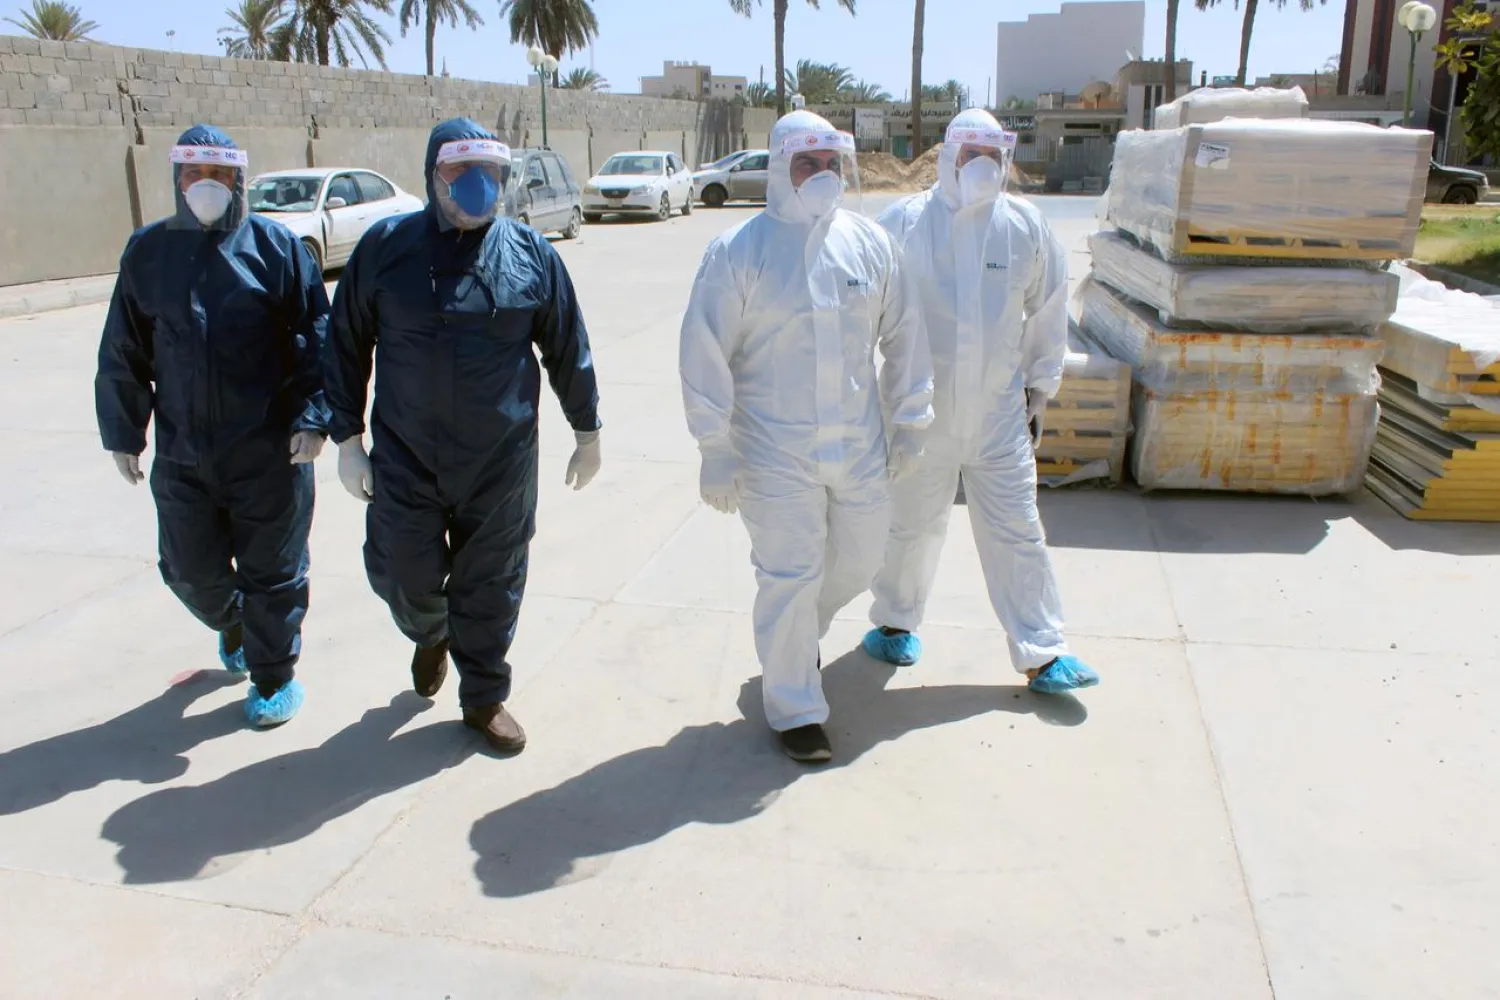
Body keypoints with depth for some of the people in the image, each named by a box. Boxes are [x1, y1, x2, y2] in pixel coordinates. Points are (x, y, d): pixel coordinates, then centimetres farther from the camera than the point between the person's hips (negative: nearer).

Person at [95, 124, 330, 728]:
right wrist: (122, 431, 10)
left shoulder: (274, 245, -3)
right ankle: (233, 627, 46)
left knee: (270, 572, 7)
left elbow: (316, 339, -5)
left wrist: (312, 418, -13)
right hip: (181, 455, 4)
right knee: (190, 570, 14)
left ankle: (274, 676, 26)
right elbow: (123, 353, 10)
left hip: (269, 452, -3)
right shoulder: (148, 251, 6)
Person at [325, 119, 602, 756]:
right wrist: (348, 438, 2)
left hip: (501, 464, 0)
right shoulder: (386, 247, -2)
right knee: (403, 577, 5)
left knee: (490, 588, 9)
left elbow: (568, 350, 7)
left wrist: (587, 432, 12)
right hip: (405, 458, 0)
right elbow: (347, 346, 4)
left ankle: (484, 697, 30)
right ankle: (430, 636, 42)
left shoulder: (531, 255, 0)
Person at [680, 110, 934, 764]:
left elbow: (903, 336, 11)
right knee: (790, 577, 2)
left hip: (859, 445, 5)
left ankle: (797, 635, 48)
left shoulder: (870, 243, 3)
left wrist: (907, 422, 12)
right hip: (776, 454, -4)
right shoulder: (739, 252, -9)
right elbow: (706, 354, -9)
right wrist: (715, 451, -10)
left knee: (860, 557, 17)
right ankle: (795, 711, 21)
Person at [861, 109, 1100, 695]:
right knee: (913, 525, 13)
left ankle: (1042, 656, 14)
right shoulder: (904, 222, -6)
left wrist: (1040, 388, 13)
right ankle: (895, 621, 37)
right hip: (921, 410, -1)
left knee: (1017, 532, 5)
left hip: (999, 411, 2)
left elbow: (1048, 311, 11)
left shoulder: (1025, 225, 1)